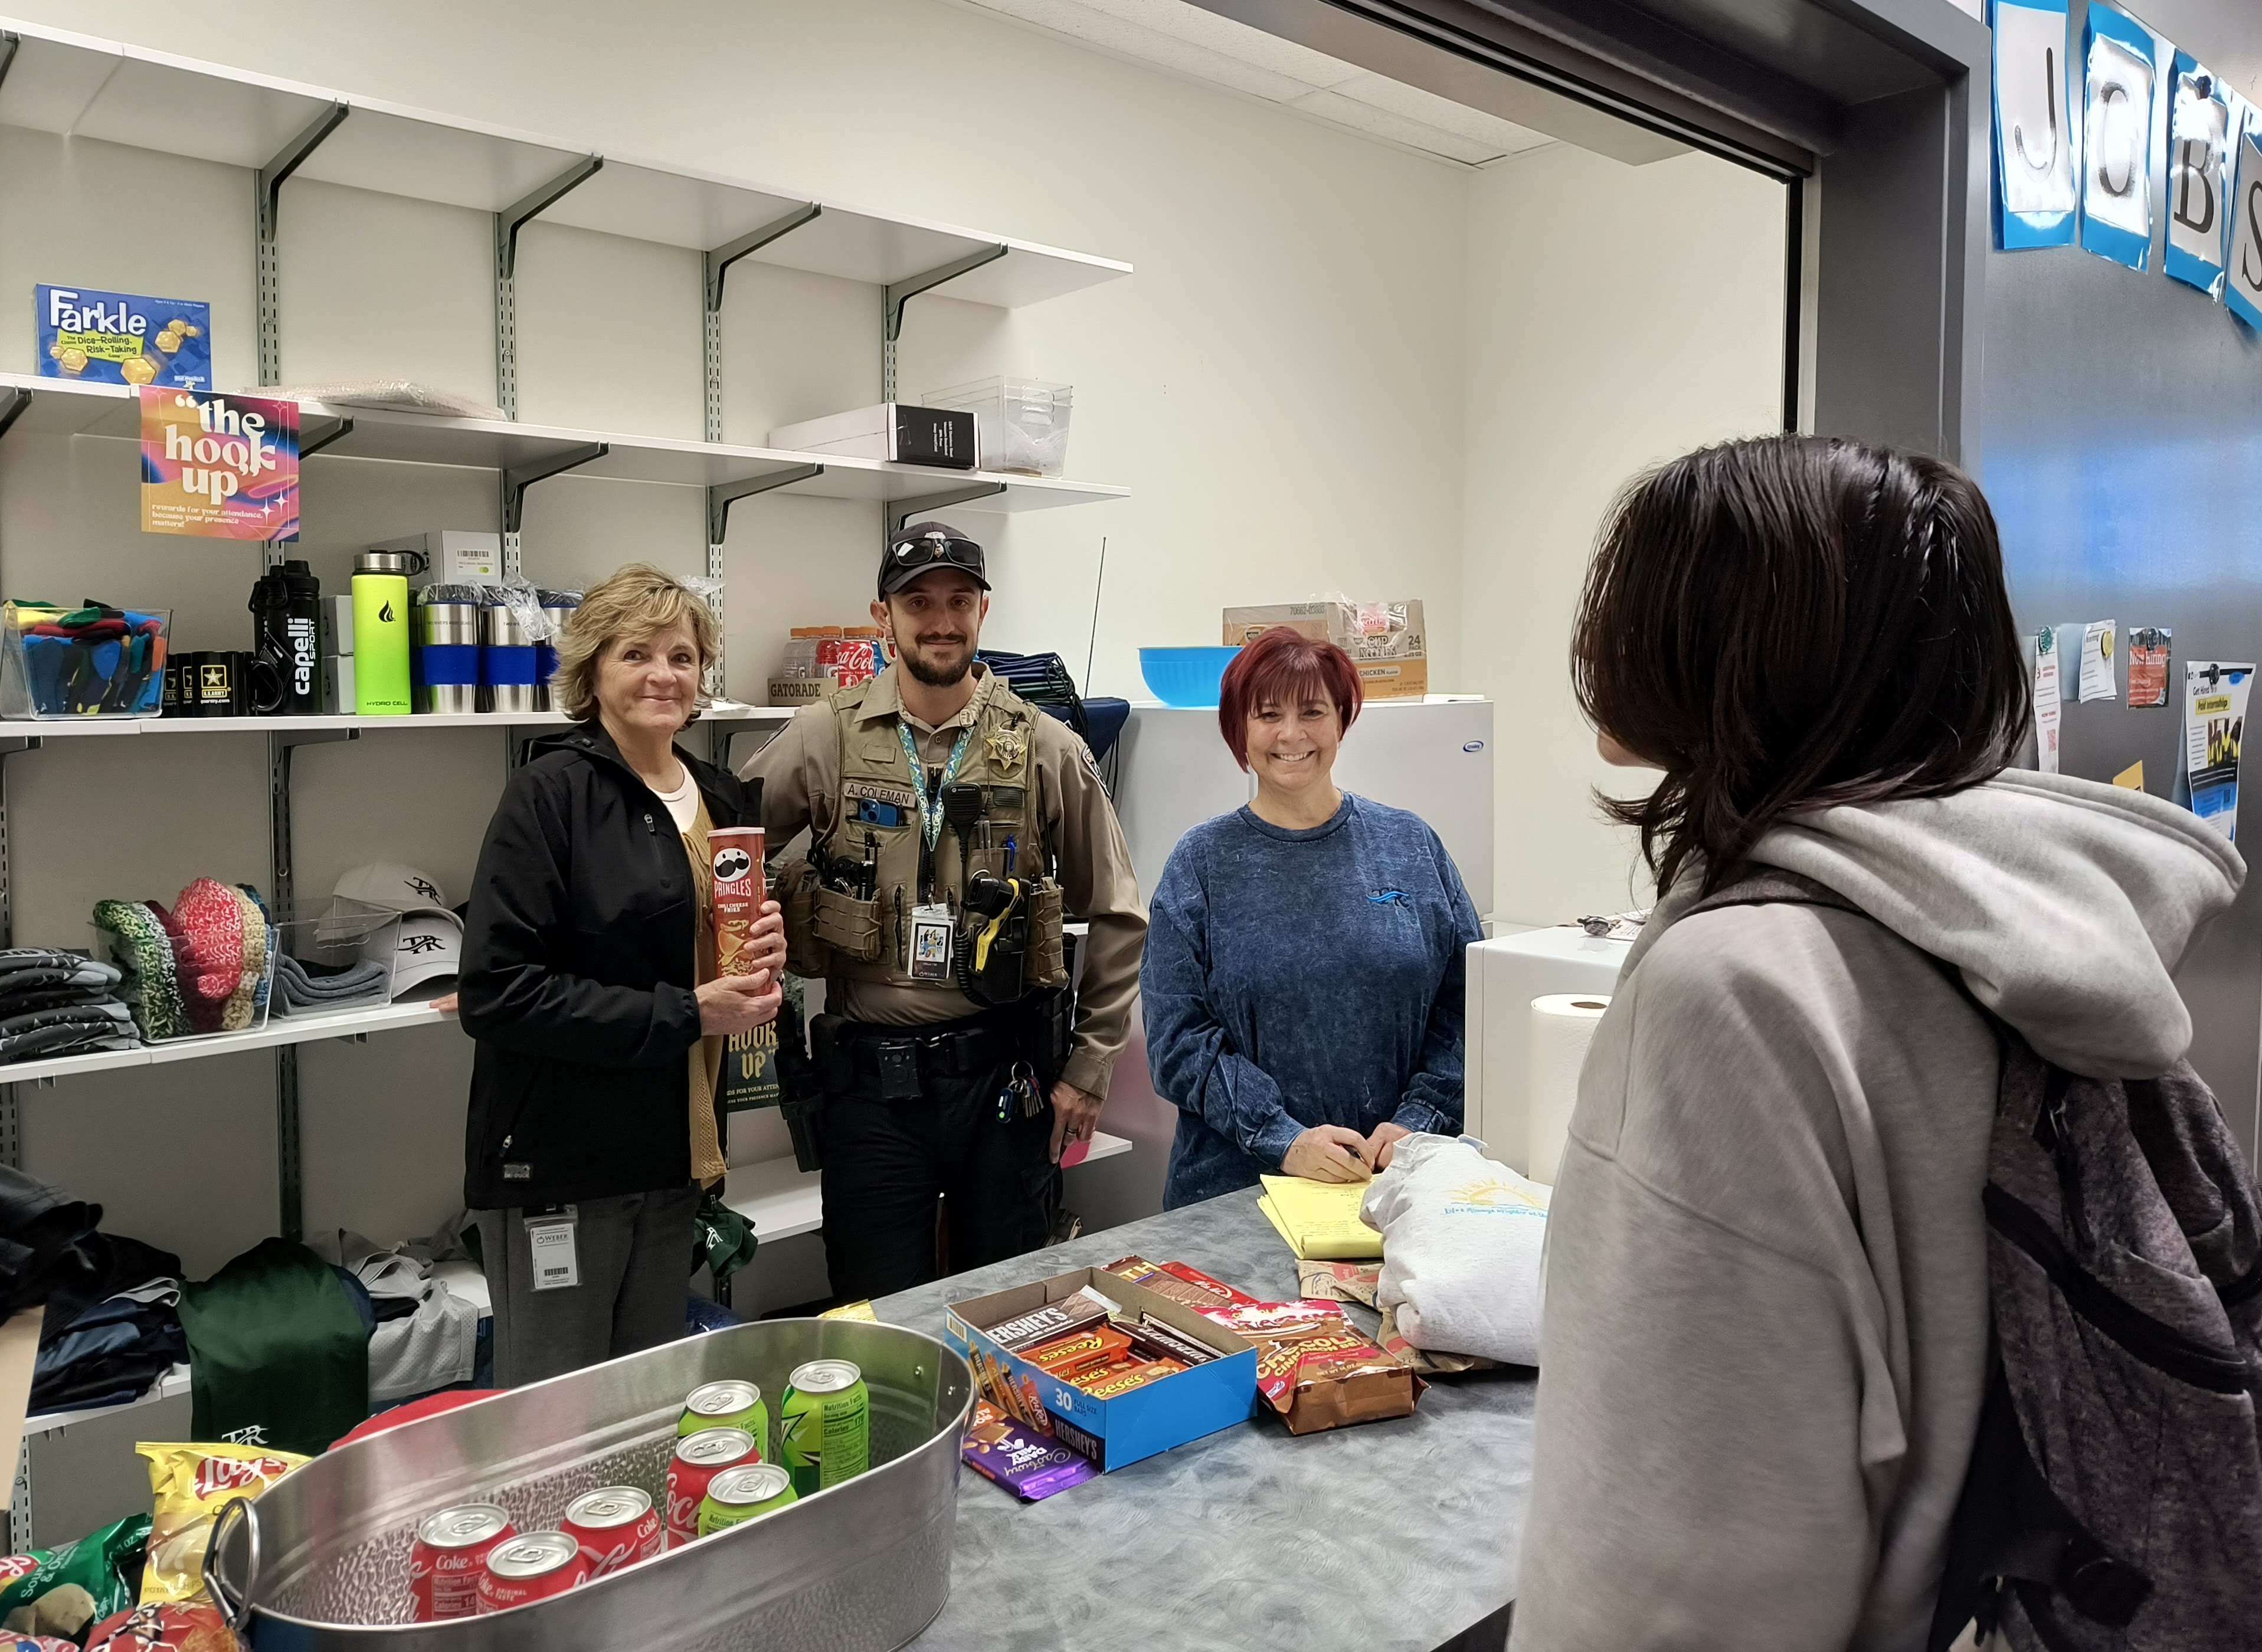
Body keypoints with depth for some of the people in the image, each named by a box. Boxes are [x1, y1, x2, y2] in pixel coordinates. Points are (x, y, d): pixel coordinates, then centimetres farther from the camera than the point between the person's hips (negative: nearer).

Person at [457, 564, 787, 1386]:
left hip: (673, 1150, 7)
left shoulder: (725, 800, 8)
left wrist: (763, 967, -2)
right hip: (559, 1161, -6)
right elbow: (497, 991, -20)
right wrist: (685, 1014, -21)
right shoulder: (551, 794, -13)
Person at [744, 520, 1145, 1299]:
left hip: (1002, 1069, 0)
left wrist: (1088, 1066, 3)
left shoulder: (1046, 749, -1)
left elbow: (1116, 915, 4)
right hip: (869, 1078, 0)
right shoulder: (825, 738, -1)